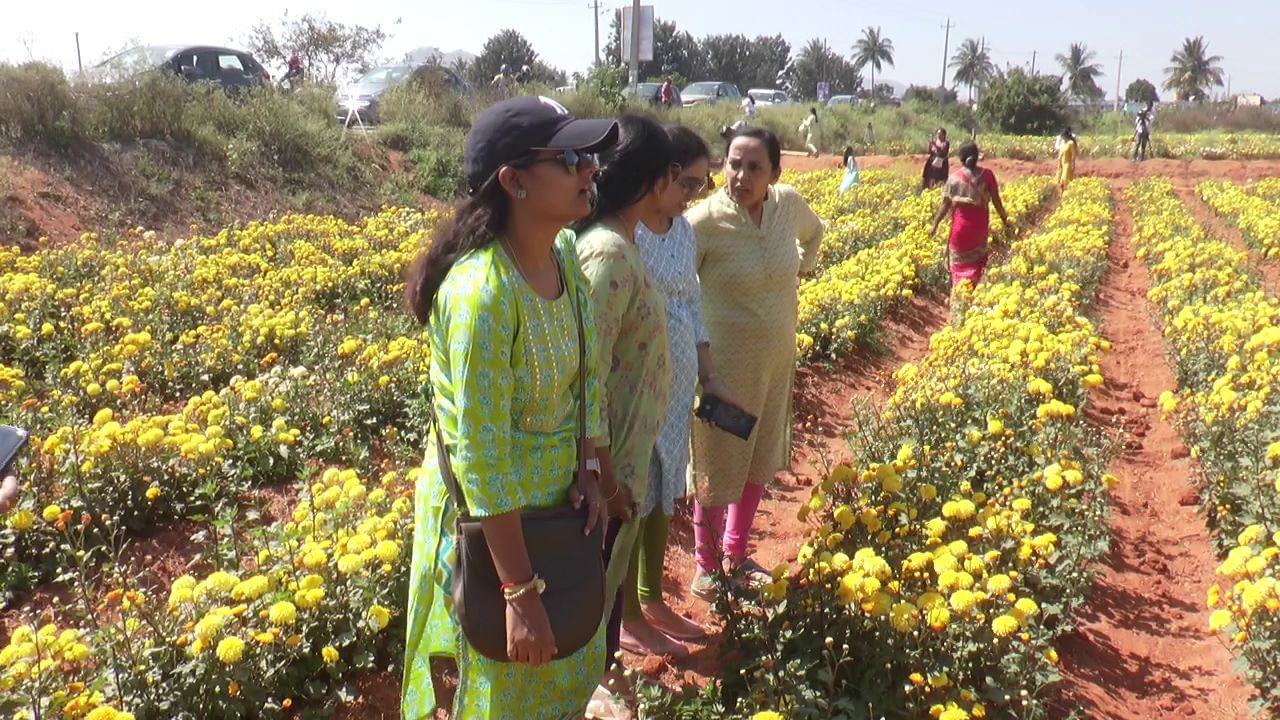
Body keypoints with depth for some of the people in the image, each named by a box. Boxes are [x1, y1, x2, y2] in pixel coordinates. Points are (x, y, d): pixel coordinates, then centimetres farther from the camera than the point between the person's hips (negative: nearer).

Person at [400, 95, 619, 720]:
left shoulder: (564, 255, -5)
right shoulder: (483, 292, -30)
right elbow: (483, 460, -28)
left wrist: (586, 473, -5)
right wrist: (521, 593, -22)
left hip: (553, 500, 7)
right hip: (489, 521, -7)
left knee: (568, 669, 25)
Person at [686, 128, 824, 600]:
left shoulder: (789, 204, -4)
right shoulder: (707, 219, -21)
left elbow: (814, 232, 21)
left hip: (776, 357, 6)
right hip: (724, 361, -6)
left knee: (760, 458, 18)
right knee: (717, 464, 6)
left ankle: (737, 554, 37)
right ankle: (707, 563, 26)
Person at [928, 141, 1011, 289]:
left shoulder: (954, 178, -8)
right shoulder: (987, 175, -6)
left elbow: (945, 204, -7)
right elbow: (997, 201, -4)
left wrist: (935, 224, 3)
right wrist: (1005, 221, 7)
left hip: (961, 226, -1)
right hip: (980, 225, 1)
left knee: (960, 262, 13)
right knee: (976, 263, 18)